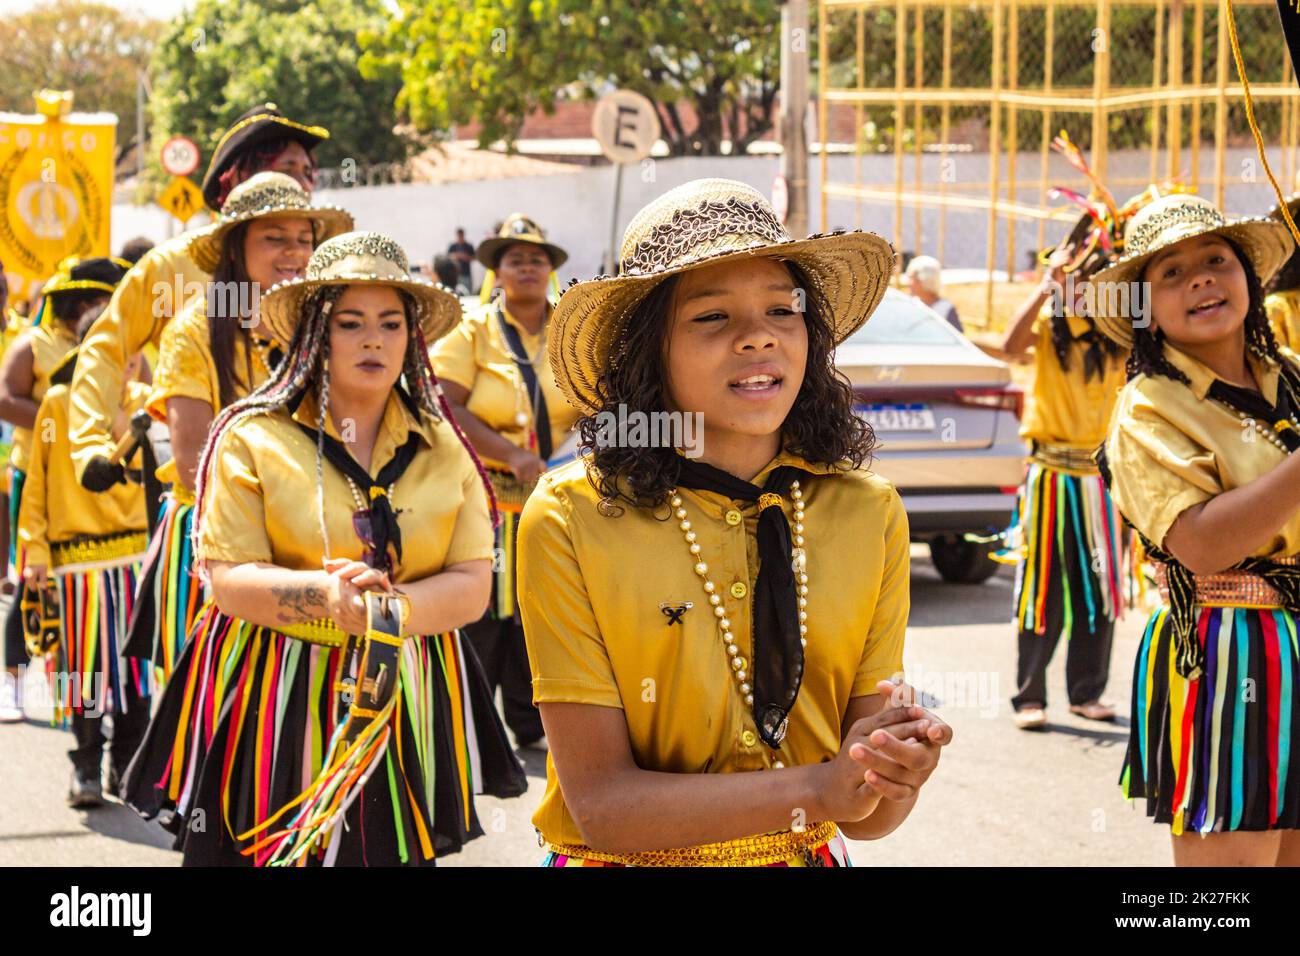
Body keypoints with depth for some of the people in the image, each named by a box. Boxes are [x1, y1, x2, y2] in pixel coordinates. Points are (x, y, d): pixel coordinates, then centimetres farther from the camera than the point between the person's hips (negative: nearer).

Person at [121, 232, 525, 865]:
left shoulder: (442, 448, 8)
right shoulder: (252, 435, -1)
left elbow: (473, 585, 0)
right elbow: (226, 579, -9)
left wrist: (391, 606, -19)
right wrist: (326, 595, -25)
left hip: (406, 709, 3)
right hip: (274, 707, -3)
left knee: (393, 850, 6)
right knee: (266, 854, -1)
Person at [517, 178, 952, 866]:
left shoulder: (870, 515, -9)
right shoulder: (569, 519, -18)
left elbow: (864, 818, -9)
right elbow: (601, 805, -20)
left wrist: (895, 777, -30)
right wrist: (815, 789, -30)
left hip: (810, 857, 2)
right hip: (623, 861, -2)